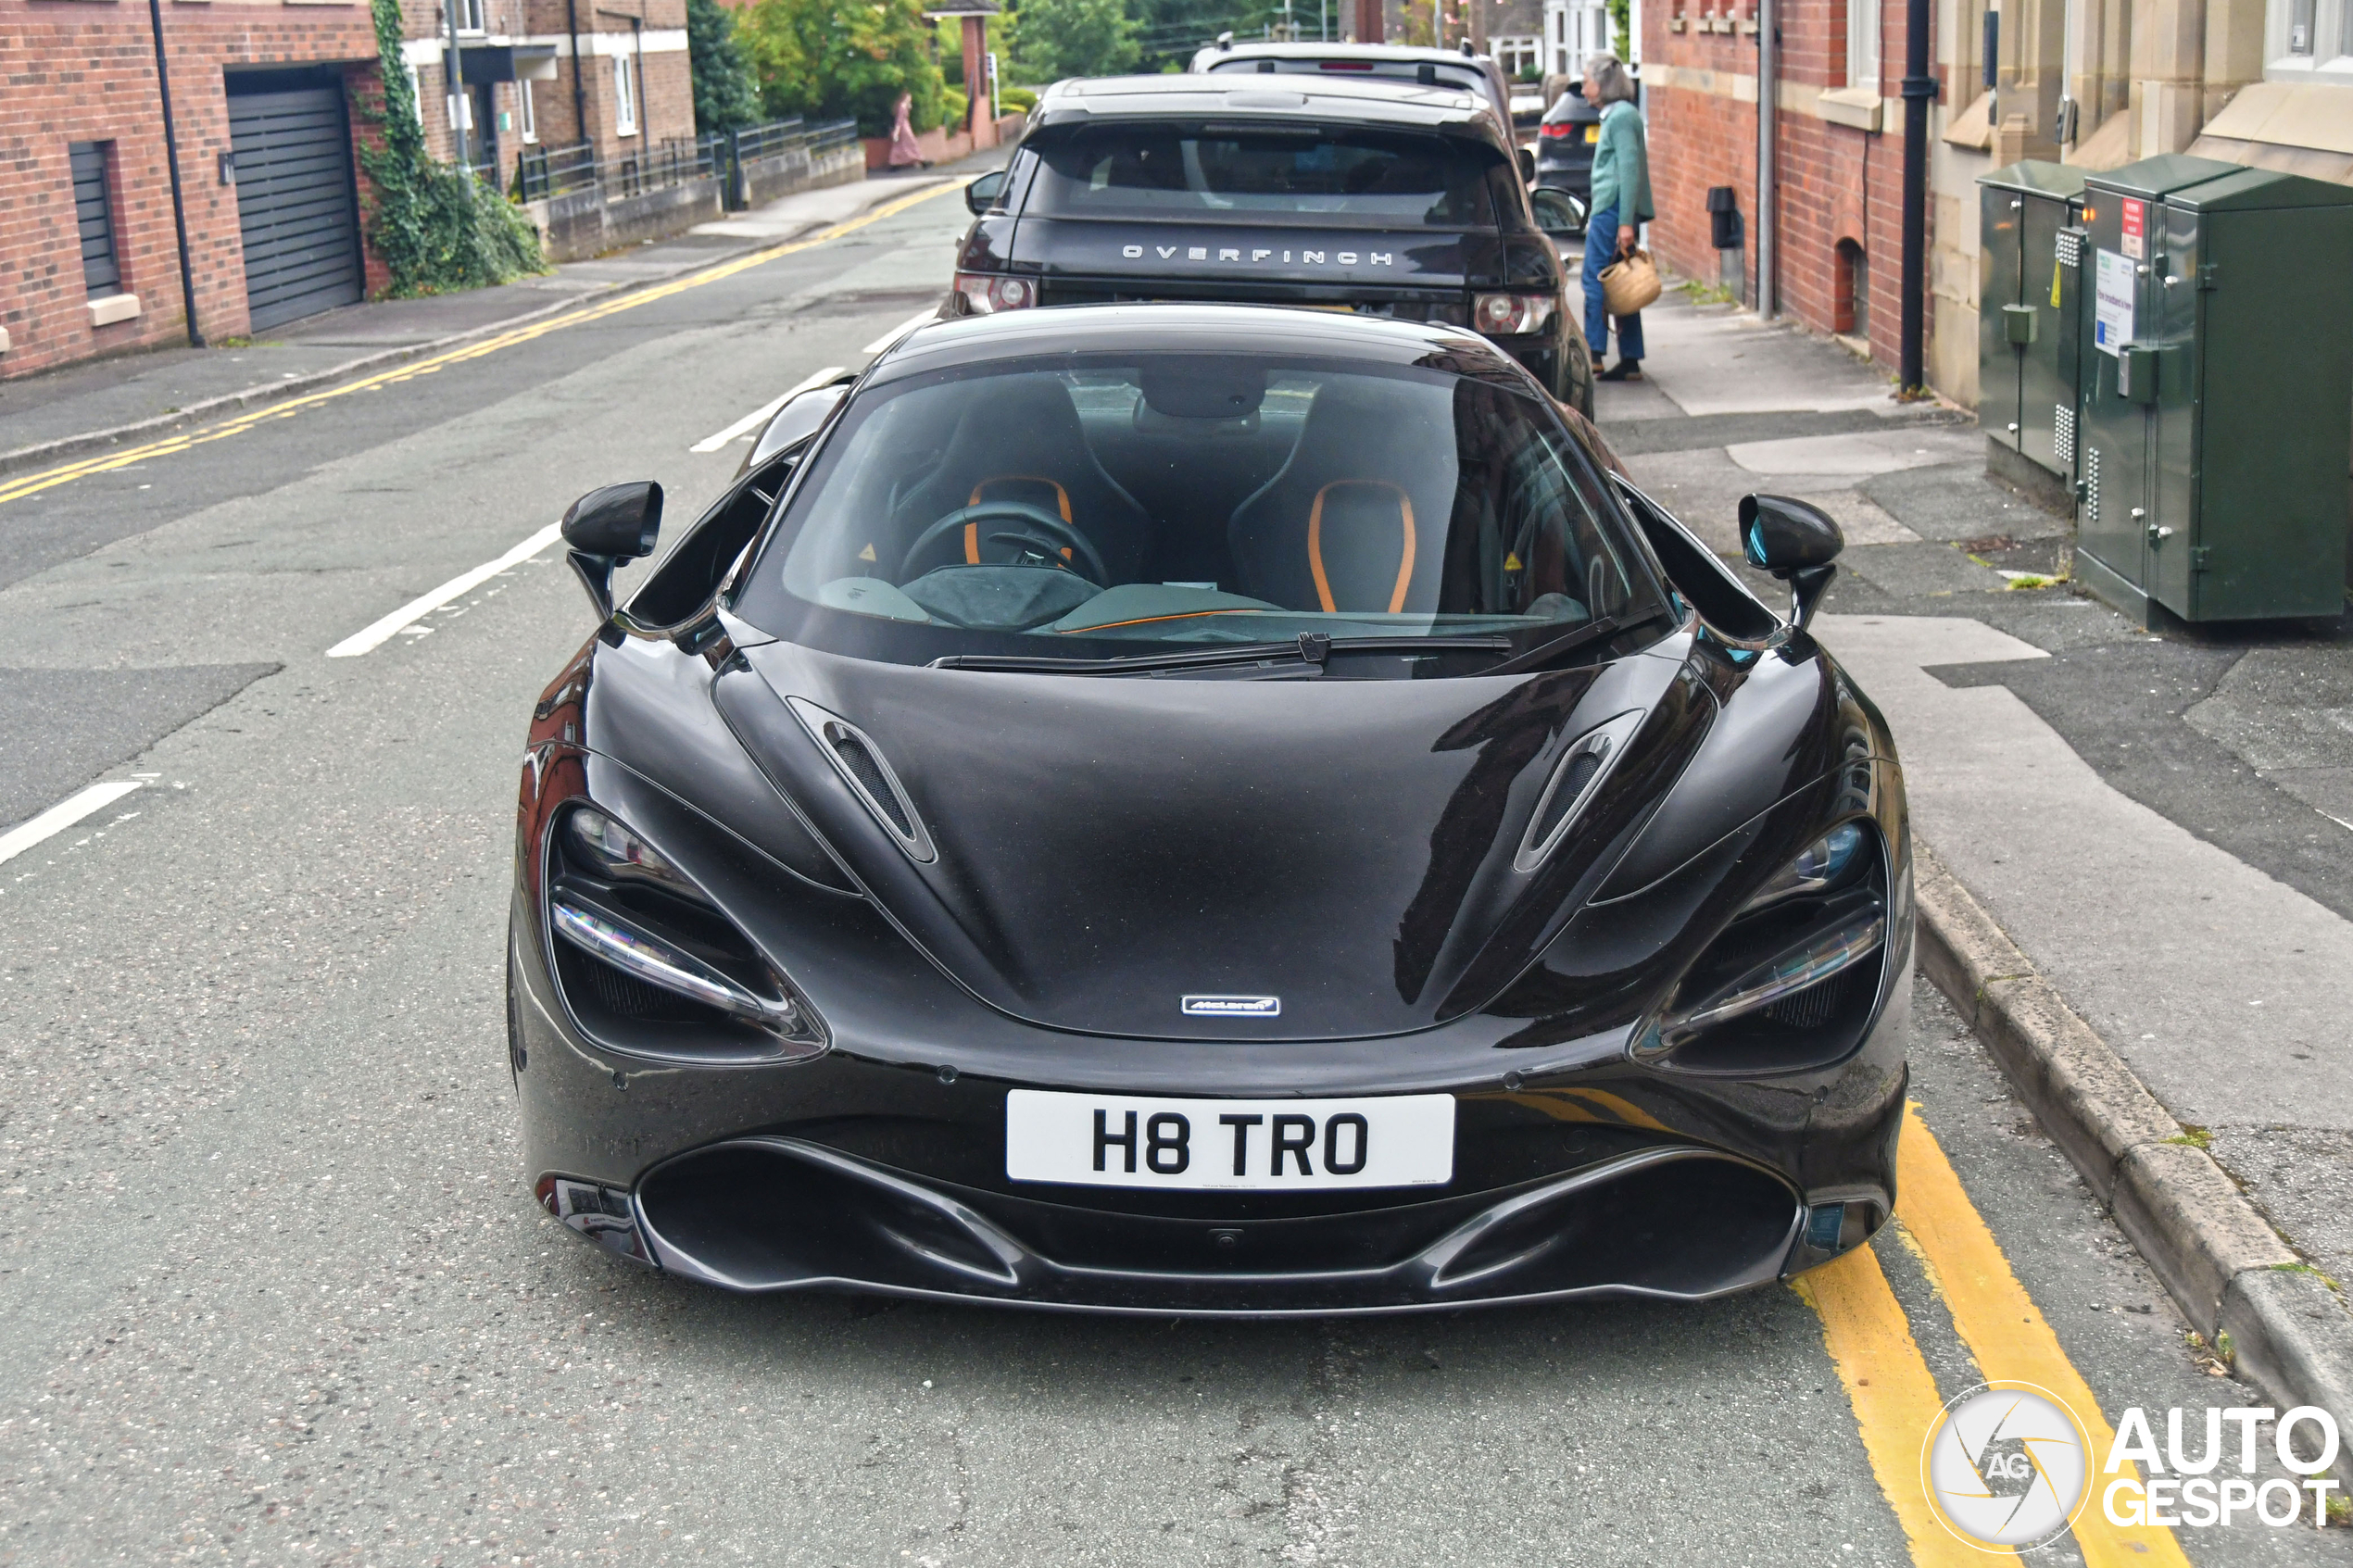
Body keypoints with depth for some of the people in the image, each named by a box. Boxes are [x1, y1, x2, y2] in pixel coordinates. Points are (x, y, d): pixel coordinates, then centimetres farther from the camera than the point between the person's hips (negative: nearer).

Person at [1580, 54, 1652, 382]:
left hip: (1613, 212, -10)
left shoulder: (1621, 116, -11)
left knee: (1595, 282, -9)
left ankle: (1593, 353, -10)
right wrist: (1595, 218, 26)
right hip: (1611, 213, 10)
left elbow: (1629, 171, -18)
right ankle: (1630, 361, 10)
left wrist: (1625, 222, -22)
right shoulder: (1616, 115, 18)